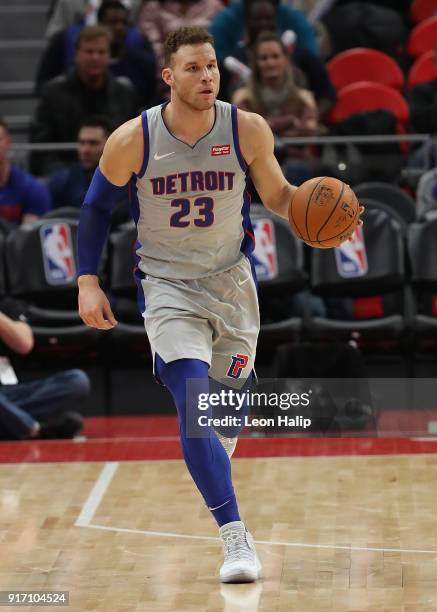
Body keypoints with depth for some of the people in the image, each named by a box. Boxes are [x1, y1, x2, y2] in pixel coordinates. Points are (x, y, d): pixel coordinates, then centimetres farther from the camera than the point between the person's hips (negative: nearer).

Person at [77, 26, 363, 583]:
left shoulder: (248, 130, -11)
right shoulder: (133, 139, -14)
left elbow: (276, 194, 4)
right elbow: (96, 207, 1)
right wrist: (87, 282, -5)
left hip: (231, 277, 3)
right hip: (167, 283, -3)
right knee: (194, 402, -20)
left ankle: (211, 470, 52)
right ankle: (235, 537, -24)